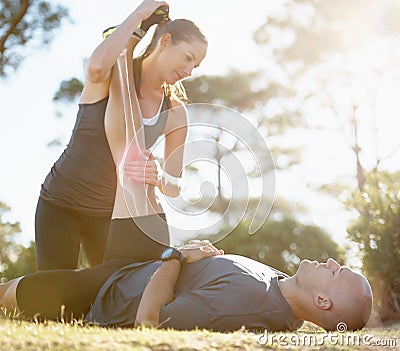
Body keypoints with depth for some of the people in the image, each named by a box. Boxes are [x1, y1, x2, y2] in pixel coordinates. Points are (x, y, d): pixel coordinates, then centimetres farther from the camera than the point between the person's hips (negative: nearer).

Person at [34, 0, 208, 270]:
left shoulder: (175, 114, -2)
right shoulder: (116, 71, -12)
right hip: (61, 204, -4)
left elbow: (174, 186, -5)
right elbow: (96, 67, -39)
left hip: (110, 212, 4)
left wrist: (159, 178, -30)